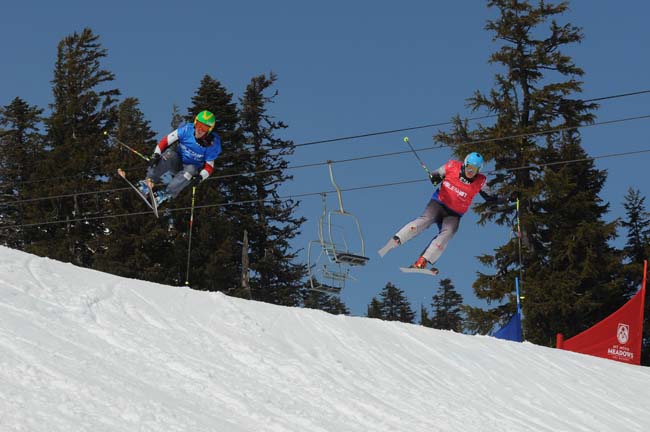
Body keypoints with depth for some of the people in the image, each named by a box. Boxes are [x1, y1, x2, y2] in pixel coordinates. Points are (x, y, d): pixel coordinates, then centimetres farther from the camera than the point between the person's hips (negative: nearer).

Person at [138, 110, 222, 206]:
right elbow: (166, 141, -12)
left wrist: (200, 177, -29)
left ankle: (167, 193, -43)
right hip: (176, 162, 1)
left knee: (191, 170, -37)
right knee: (169, 154, -32)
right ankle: (149, 182, -38)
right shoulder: (187, 129, -14)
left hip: (193, 168, -1)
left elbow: (209, 166, -10)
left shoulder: (212, 144, -15)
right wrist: (156, 154, -26)